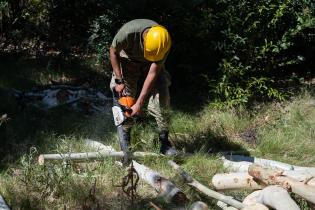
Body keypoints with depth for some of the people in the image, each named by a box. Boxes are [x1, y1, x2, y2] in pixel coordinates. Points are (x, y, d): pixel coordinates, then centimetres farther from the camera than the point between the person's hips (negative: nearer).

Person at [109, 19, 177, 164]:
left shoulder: (163, 43, -32)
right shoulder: (129, 32, -39)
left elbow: (153, 73, -29)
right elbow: (113, 52, -18)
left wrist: (139, 103, -29)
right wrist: (119, 81, -19)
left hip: (151, 65, 2)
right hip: (128, 61, -1)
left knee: (162, 97, -10)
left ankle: (164, 143, -2)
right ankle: (125, 149, -5)